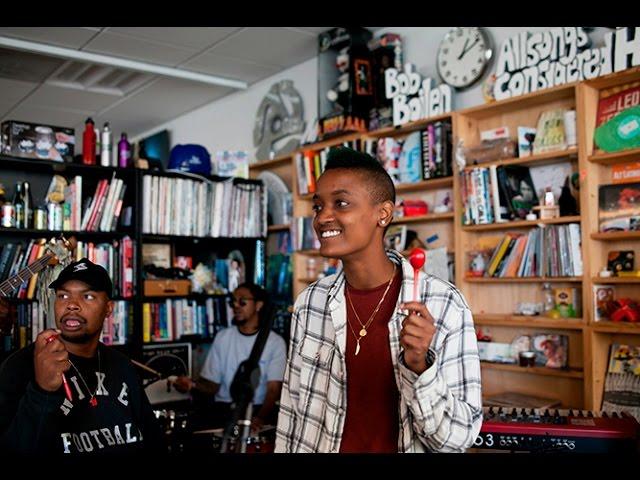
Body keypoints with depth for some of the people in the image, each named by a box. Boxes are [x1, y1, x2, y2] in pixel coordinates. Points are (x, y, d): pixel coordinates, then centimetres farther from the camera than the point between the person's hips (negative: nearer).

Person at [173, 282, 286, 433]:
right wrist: (192, 385, -16)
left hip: (260, 409, -3)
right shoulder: (223, 337, 5)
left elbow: (274, 389, -11)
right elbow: (212, 384, 6)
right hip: (224, 409, 3)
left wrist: (260, 417, -28)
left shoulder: (275, 342, -3)